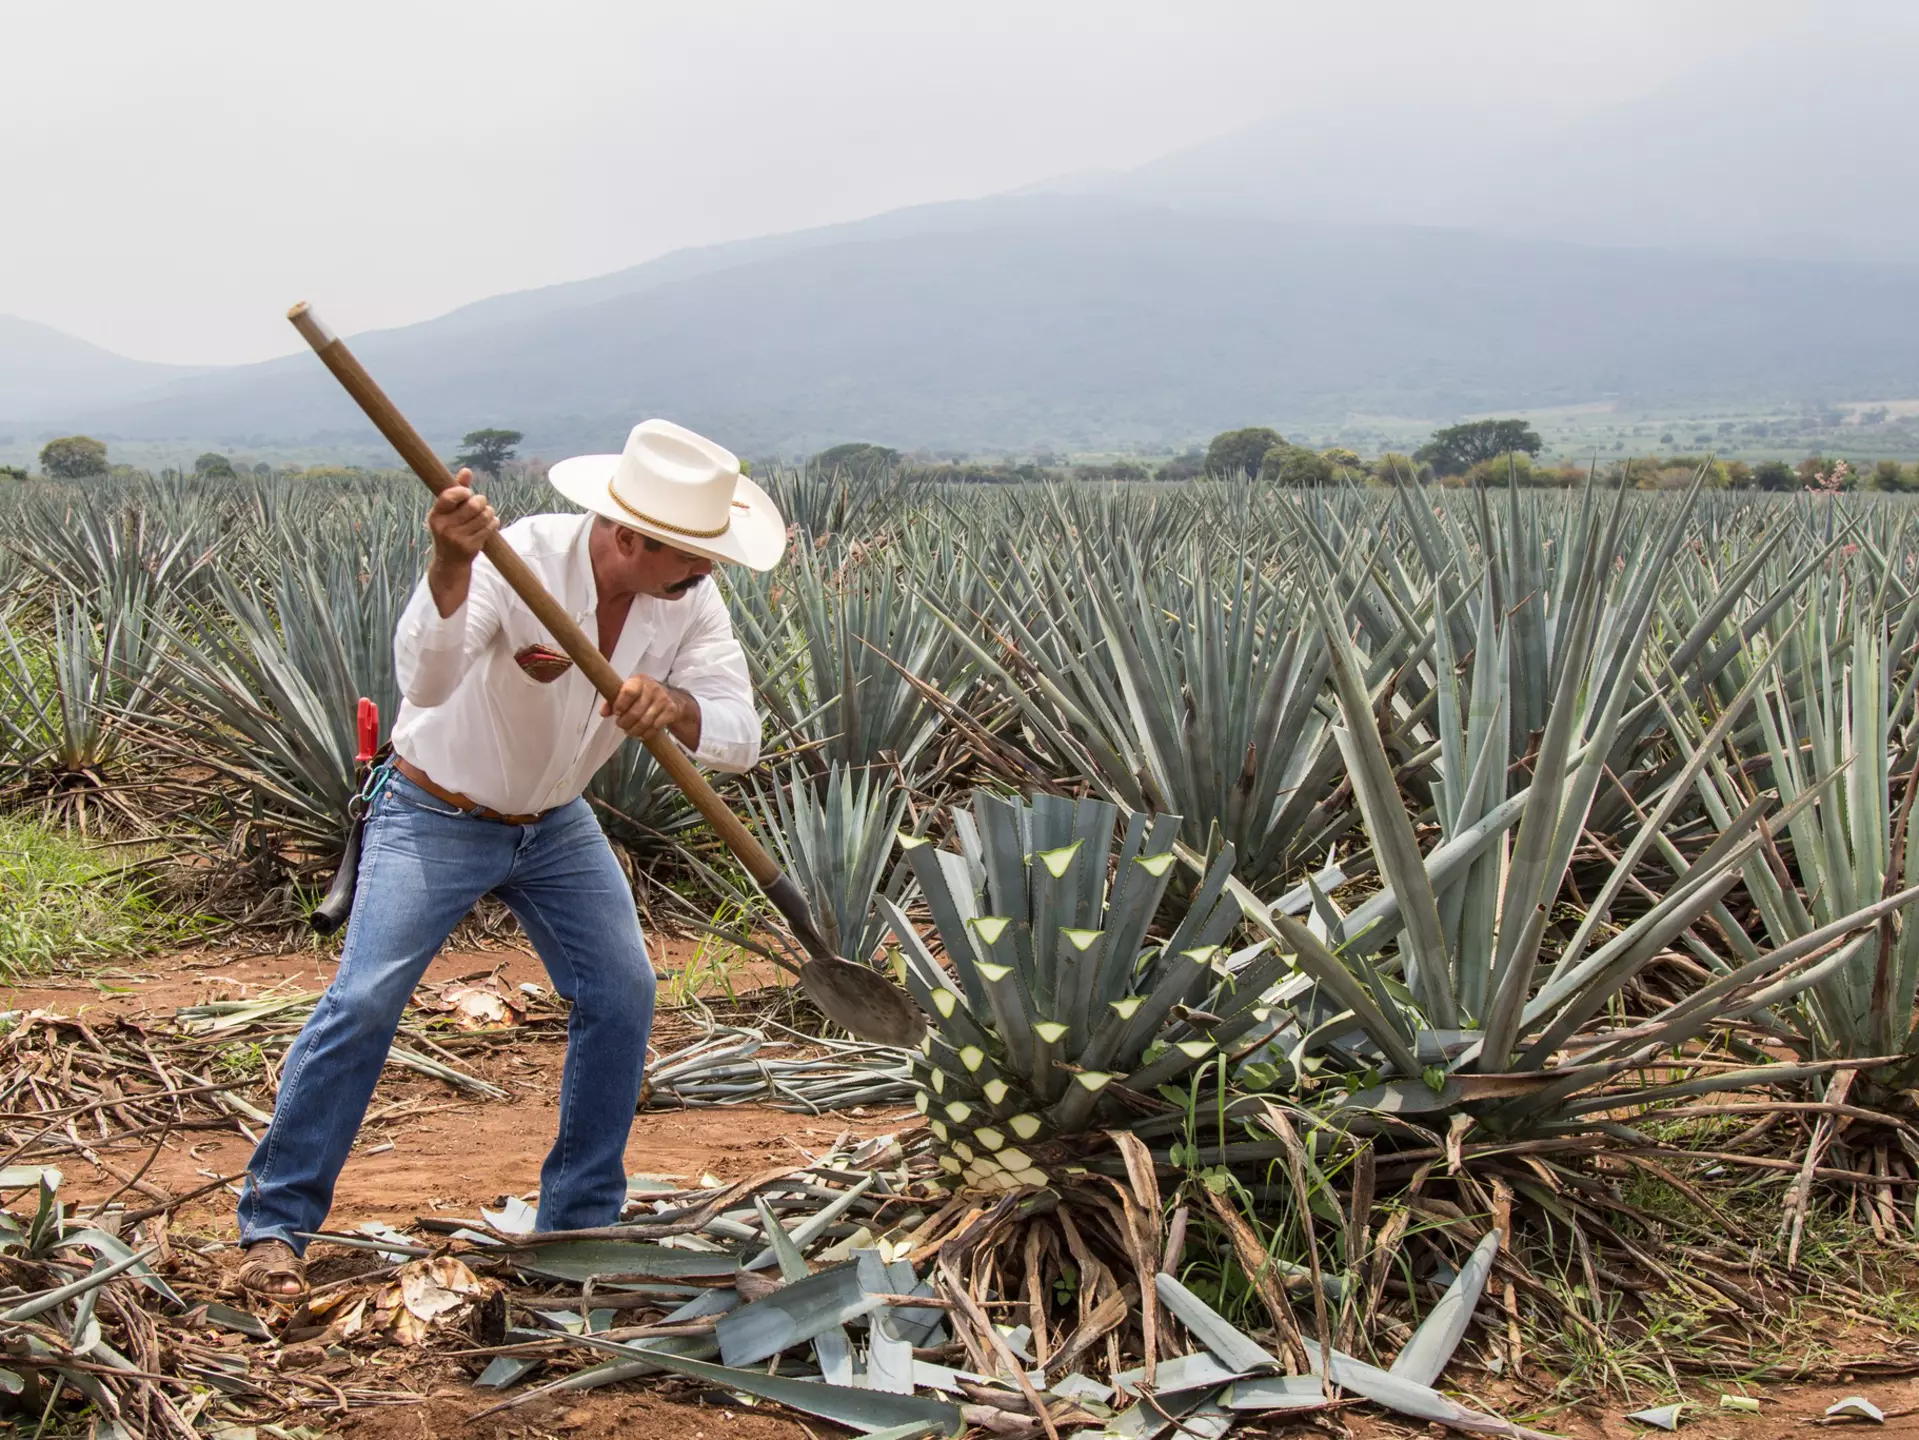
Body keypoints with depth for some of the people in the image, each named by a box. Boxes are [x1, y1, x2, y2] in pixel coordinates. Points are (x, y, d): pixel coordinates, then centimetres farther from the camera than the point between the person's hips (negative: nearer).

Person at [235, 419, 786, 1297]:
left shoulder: (688, 599, -15)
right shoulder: (518, 559, -31)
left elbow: (738, 738, -22)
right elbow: (426, 679, -46)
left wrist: (674, 706, -44)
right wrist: (450, 564, -64)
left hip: (554, 822, 5)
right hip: (434, 814, -5)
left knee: (622, 995, -3)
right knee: (365, 1001, -14)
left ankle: (581, 1218, 12)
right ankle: (276, 1223, -1)